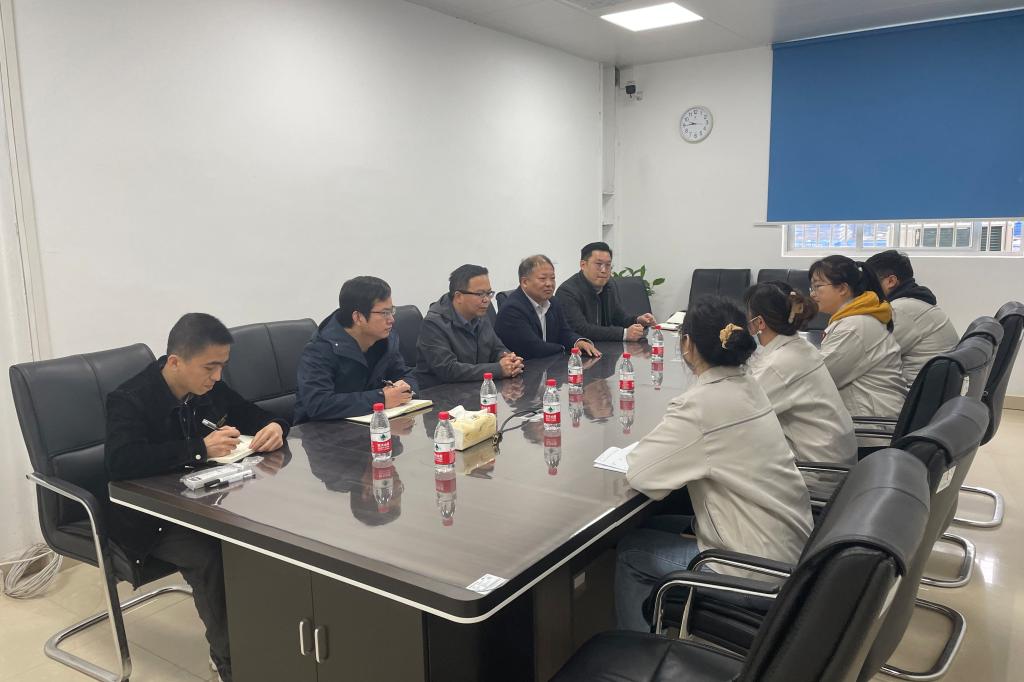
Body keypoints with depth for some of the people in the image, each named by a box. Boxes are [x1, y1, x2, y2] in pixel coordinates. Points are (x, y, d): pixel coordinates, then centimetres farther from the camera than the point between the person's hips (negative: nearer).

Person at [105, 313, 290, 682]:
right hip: (148, 516, -6)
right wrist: (200, 448, -40)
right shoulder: (129, 400, -20)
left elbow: (254, 415, 10)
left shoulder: (209, 387, -2)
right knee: (210, 557, -31)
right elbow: (119, 462, -37)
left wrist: (274, 427, -16)